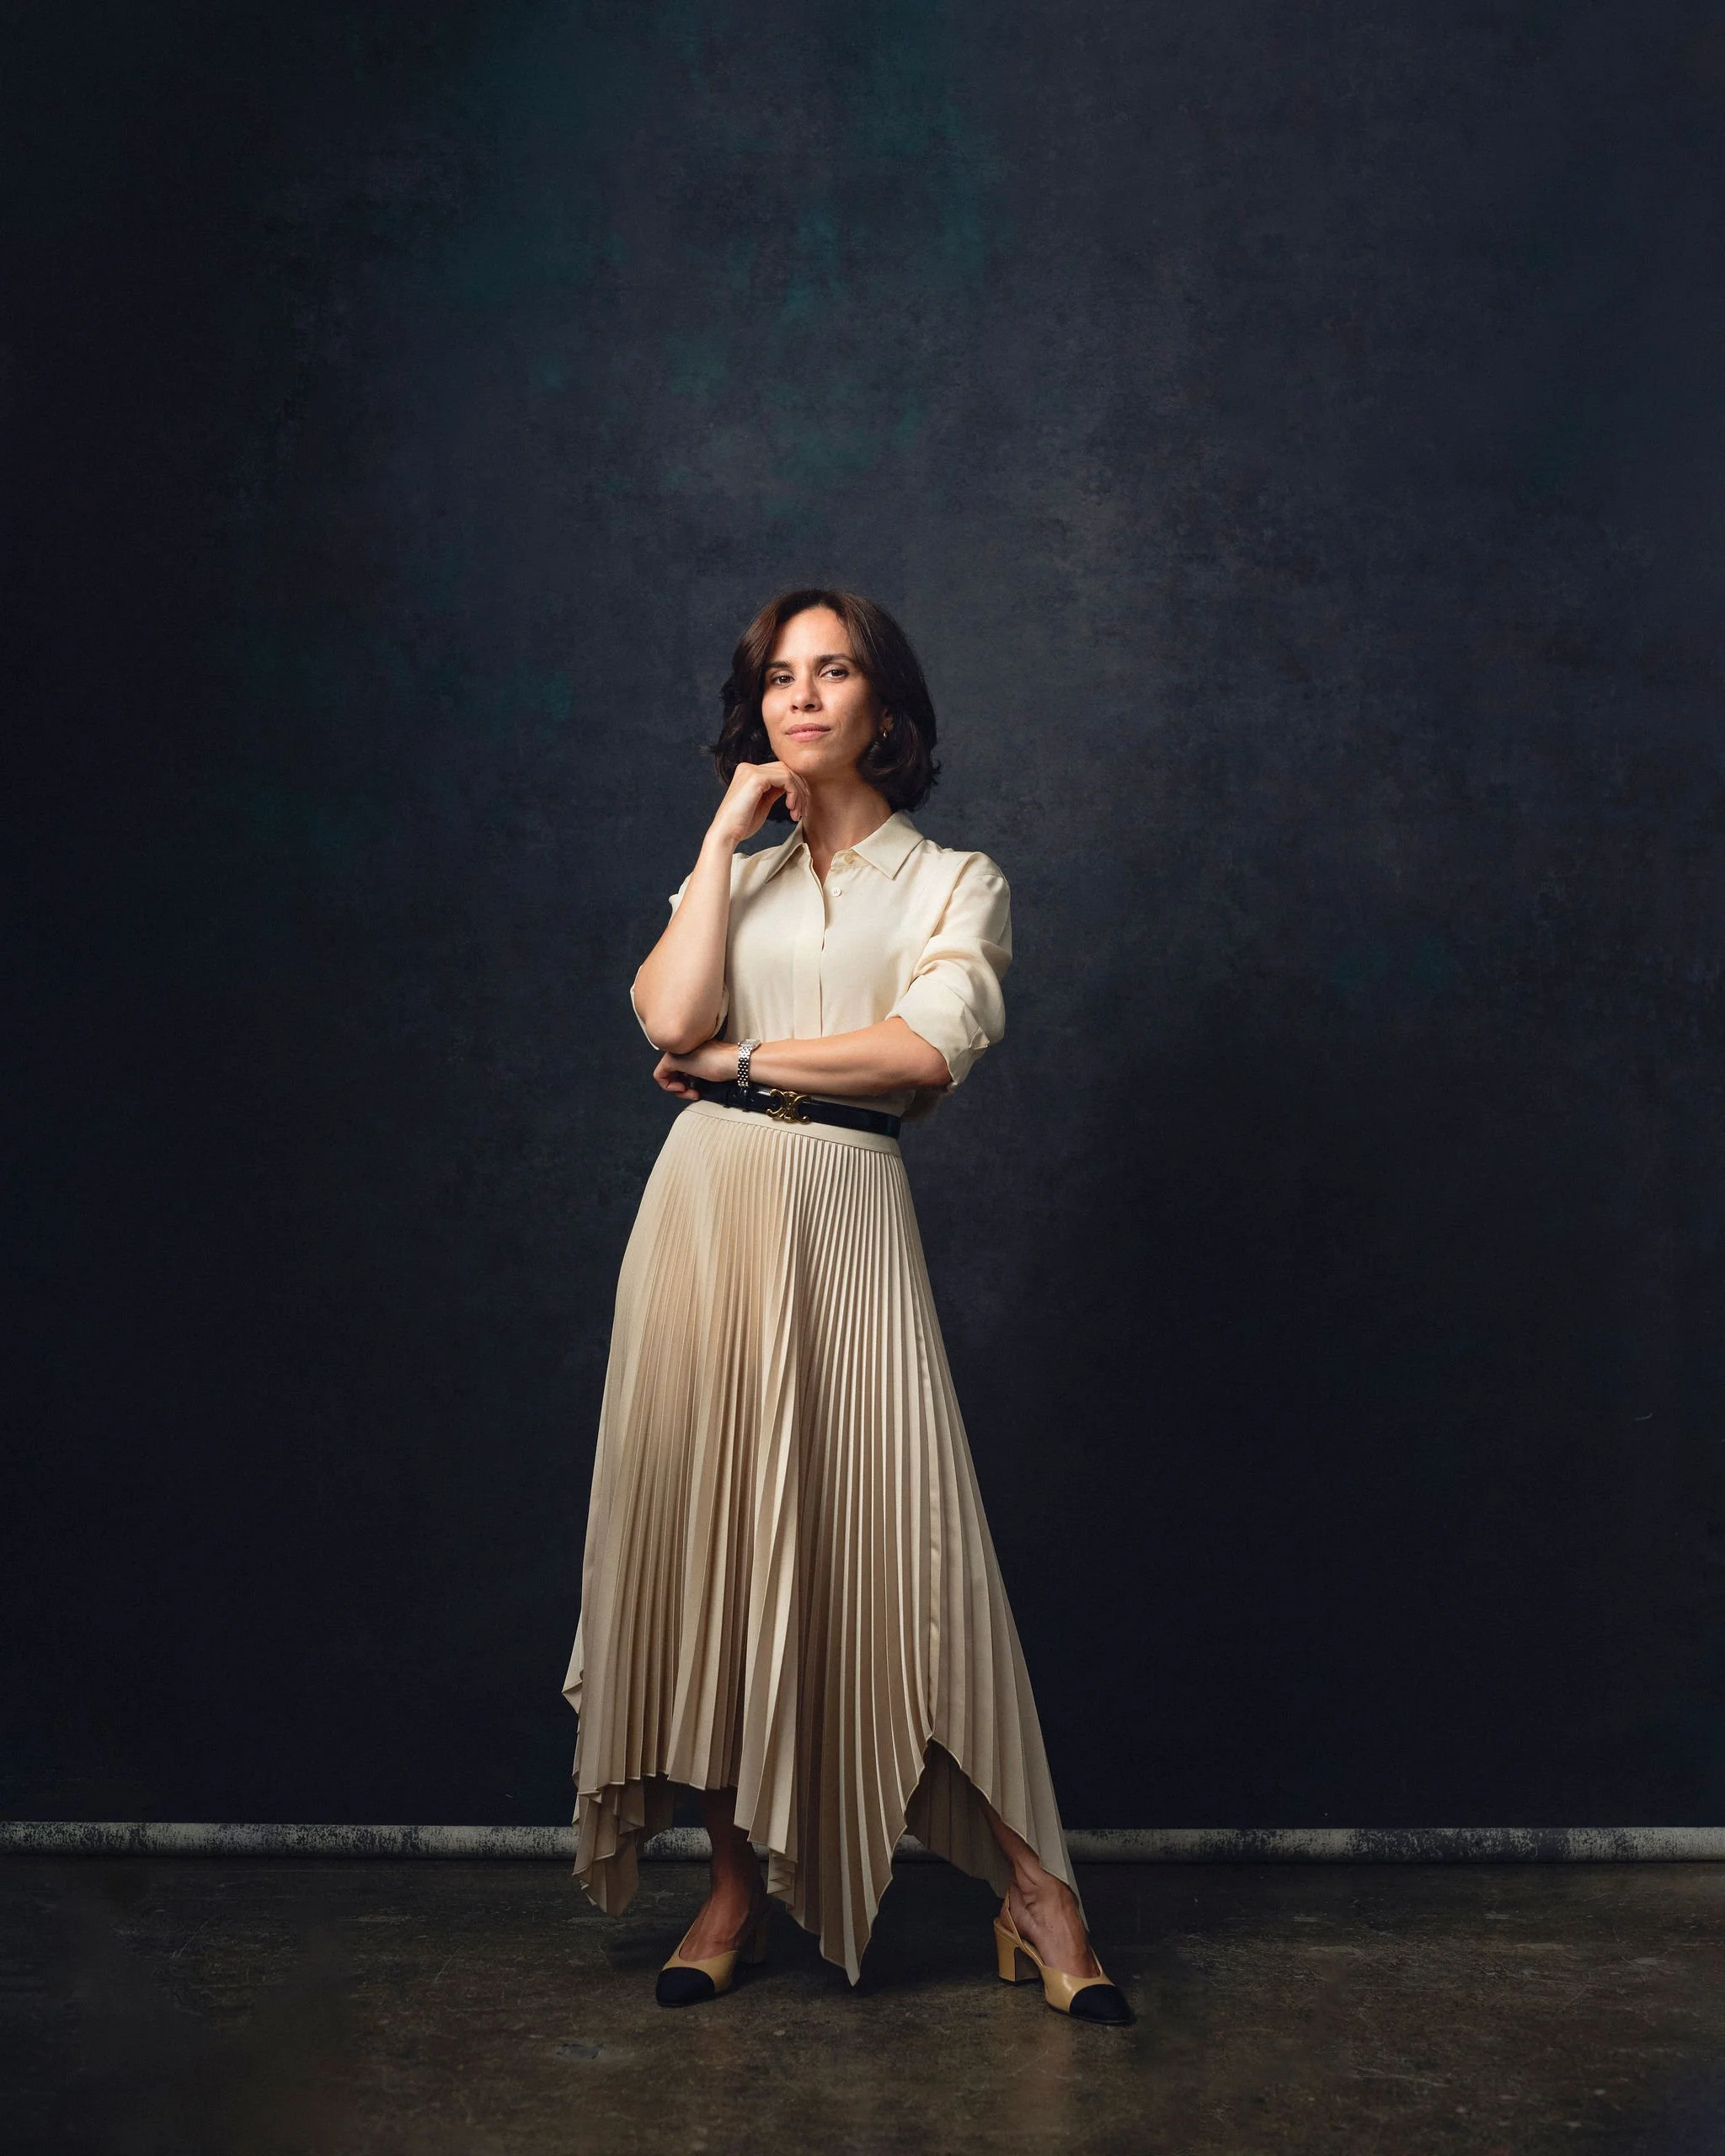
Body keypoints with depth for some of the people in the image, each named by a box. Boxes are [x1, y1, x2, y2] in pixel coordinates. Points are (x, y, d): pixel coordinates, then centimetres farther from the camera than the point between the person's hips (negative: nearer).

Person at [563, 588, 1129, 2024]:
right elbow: (669, 1015, -3)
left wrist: (743, 1061, -3)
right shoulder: (732, 876, 18)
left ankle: (1032, 1885, 2)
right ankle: (736, 1885, 13)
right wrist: (730, 831, 3)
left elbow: (928, 1045, -9)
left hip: (847, 1215, -3)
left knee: (895, 1533, -8)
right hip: (710, 1206, 3)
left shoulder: (953, 880, 10)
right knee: (715, 1528, 1)